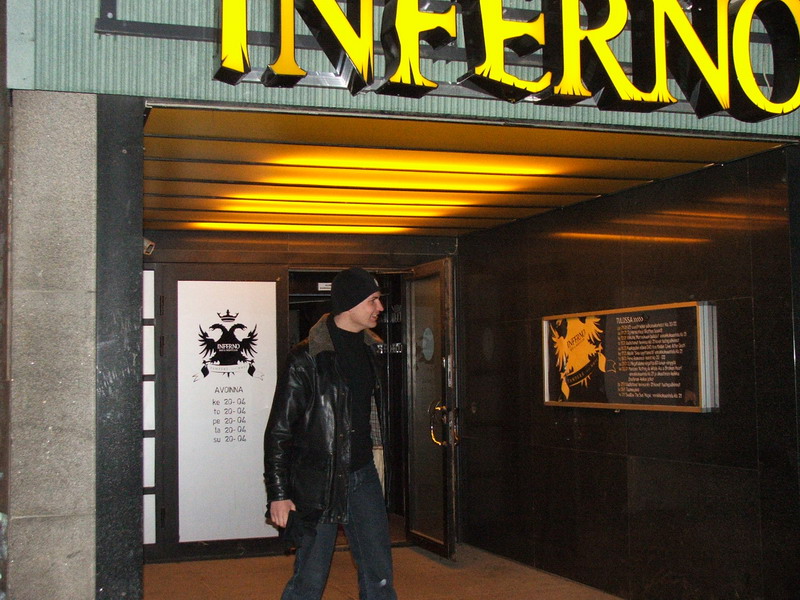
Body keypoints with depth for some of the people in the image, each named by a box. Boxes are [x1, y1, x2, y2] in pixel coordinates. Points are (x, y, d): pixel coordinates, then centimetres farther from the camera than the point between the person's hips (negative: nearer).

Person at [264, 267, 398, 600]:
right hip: (318, 482, -6)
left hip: (362, 476, 6)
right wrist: (278, 494, -14)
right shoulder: (307, 358, -11)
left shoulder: (369, 348, 10)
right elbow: (279, 430, -10)